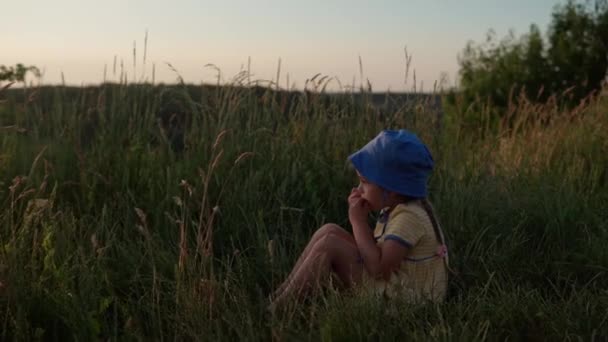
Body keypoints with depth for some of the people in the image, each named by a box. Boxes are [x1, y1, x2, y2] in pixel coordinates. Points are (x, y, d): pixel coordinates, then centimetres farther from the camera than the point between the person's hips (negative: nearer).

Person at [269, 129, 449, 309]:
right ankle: (280, 295, 1)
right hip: (390, 283, 10)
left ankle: (277, 307, -9)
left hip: (400, 298, -10)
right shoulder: (396, 207, 7)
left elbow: (378, 268, -27)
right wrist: (361, 220, -4)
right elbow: (376, 247, 10)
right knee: (330, 231, 2)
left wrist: (358, 221, -19)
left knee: (330, 243, -18)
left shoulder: (410, 217, -22)